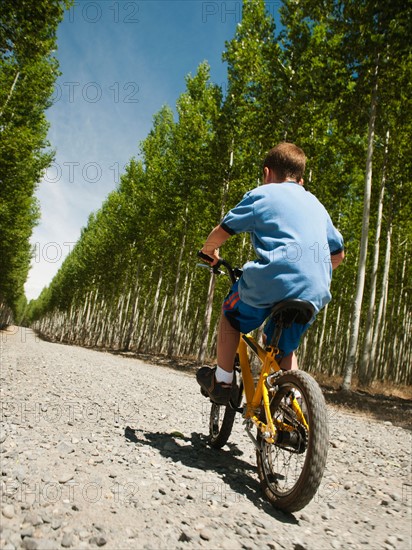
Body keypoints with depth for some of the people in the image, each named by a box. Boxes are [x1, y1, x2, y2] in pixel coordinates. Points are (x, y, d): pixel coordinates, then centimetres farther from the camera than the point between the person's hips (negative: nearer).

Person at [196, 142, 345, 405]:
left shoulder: (262, 194, 9)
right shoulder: (316, 204, 26)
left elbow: (221, 232, 6)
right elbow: (338, 253, 28)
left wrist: (209, 250, 27)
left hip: (274, 280, -5)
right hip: (315, 293, 6)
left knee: (231, 316, 22)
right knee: (285, 347, 27)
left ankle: (222, 381, 24)